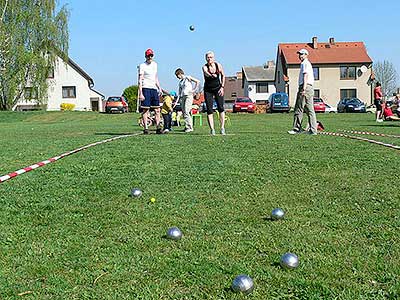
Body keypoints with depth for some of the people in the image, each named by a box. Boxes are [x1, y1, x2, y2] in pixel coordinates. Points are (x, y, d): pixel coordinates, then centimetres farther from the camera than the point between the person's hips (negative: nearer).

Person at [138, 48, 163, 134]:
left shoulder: (154, 64, 17)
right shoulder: (142, 66, -3)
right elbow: (140, 80, -8)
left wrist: (159, 88, 17)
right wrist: (140, 93, -16)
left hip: (154, 89, 6)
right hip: (146, 88, -6)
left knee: (157, 110, 4)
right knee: (145, 109, -4)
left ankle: (158, 128, 7)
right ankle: (145, 128, -1)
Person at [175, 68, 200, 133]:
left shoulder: (188, 78, 3)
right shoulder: (180, 82, 21)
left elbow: (198, 81, -4)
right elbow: (180, 92, 19)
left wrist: (194, 90, -8)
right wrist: (177, 99, 7)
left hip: (188, 96, -7)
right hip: (182, 97, 7)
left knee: (186, 111, -17)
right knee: (184, 112, 0)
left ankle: (189, 127, -17)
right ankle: (187, 126, 4)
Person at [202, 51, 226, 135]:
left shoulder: (218, 65, -7)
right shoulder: (205, 67, -13)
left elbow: (223, 75, 6)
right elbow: (206, 73, -36)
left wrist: (222, 87, -1)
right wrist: (211, 75, -56)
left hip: (218, 89, 1)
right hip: (208, 90, -1)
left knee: (221, 108, -9)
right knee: (209, 110, -6)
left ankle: (222, 128, -5)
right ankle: (212, 129, -4)